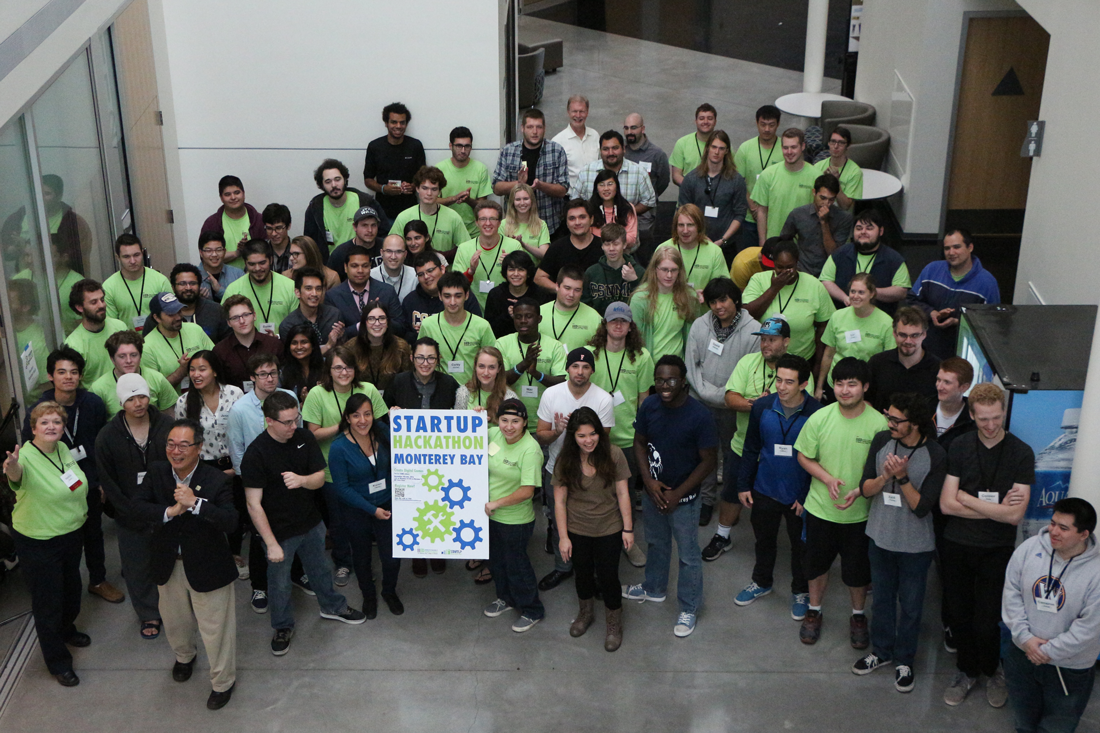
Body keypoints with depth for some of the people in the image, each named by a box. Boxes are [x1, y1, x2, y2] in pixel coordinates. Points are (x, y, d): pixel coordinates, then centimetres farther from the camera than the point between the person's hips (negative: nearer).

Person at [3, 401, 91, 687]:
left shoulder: (63, 449, -4)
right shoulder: (26, 456, -26)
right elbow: (17, 475, -52)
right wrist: (12, 469, -73)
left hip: (72, 533, 7)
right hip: (39, 543, -7)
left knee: (71, 589, 27)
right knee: (47, 602, 7)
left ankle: (66, 631, 55)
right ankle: (58, 662, 24)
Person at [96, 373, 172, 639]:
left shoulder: (167, 426, -8)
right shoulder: (107, 437, -8)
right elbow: (108, 484, -5)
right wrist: (134, 514, -9)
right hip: (131, 518, 0)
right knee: (138, 568, 12)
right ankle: (148, 615, 32)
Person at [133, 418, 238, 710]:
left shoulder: (216, 480, -22)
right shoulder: (156, 473, -9)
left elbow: (230, 521, -31)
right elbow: (141, 507, -18)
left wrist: (195, 503, -42)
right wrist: (172, 511, -33)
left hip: (206, 565, -4)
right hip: (168, 565, 4)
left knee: (215, 626, 9)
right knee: (174, 619, 27)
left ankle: (223, 681, 31)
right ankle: (184, 656, 59)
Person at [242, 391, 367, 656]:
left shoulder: (304, 438, -9)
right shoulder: (255, 454, -25)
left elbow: (320, 478, -5)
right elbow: (254, 504, -22)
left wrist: (302, 480, -29)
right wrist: (271, 544, -21)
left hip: (311, 523, 5)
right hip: (279, 531, -5)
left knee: (321, 568, 25)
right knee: (279, 583, 14)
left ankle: (332, 606, 50)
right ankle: (283, 626, 38)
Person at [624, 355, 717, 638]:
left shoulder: (699, 416, -24)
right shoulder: (649, 406, -11)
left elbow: (709, 459, -17)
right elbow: (640, 443, 3)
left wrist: (678, 493, -17)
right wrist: (648, 479, -11)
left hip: (683, 497, -5)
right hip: (652, 491, 5)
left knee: (688, 556, 10)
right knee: (656, 543, 27)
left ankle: (689, 608, 28)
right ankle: (654, 589, 50)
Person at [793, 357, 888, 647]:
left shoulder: (879, 424, -16)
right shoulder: (819, 419, -12)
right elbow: (804, 456, 0)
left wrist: (860, 490, -22)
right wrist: (828, 479, -16)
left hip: (860, 512, -1)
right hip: (820, 507, 1)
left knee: (857, 569, 14)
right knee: (817, 563, 19)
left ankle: (858, 616, 40)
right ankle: (814, 612, 42)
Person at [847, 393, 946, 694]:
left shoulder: (935, 457, -20)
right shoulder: (882, 441, -8)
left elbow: (922, 507, -20)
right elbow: (865, 488, -6)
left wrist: (902, 477, -30)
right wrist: (885, 477, -26)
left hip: (915, 545, -3)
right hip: (880, 536, 4)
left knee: (910, 605, 13)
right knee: (882, 598, 20)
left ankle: (904, 661, 32)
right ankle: (881, 651, 39)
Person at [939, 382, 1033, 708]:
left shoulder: (1021, 454, -9)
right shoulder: (960, 447, -3)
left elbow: (1015, 515, -16)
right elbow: (947, 504, -7)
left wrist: (966, 498, -12)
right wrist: (996, 508, -13)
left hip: (997, 550, -2)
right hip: (957, 545, 2)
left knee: (986, 623, -1)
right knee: (958, 616, 11)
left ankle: (992, 671, 29)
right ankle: (967, 671, 36)